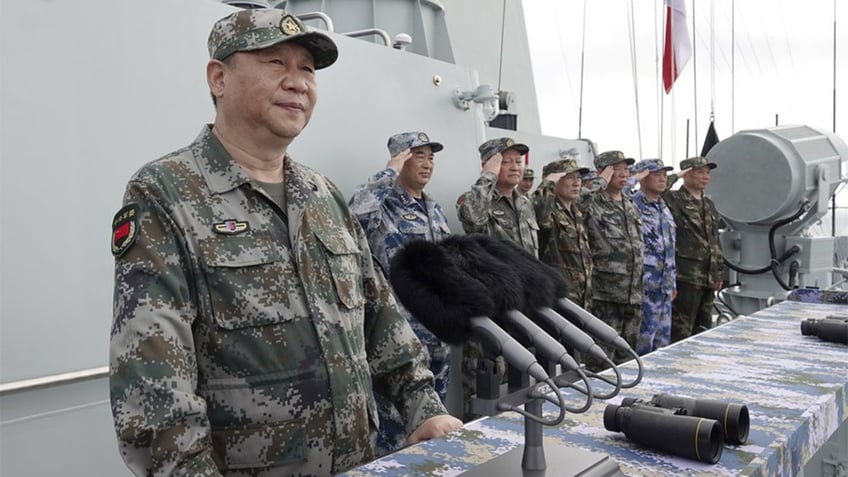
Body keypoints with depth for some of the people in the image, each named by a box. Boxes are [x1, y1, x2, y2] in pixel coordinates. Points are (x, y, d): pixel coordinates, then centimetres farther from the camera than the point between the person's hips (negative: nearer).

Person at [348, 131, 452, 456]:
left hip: (437, 331, 7)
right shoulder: (383, 205, -11)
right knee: (396, 422, 2)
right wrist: (390, 172, -24)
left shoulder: (435, 210, 13)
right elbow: (355, 212, -36)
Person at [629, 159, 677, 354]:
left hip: (665, 287, 9)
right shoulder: (633, 206, -9)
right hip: (646, 286, -9)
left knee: (663, 339, 15)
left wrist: (672, 283, 23)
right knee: (643, 340, -2)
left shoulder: (664, 208, 16)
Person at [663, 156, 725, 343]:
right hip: (686, 276, -8)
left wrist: (719, 272, 19)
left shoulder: (709, 204, 19)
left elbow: (716, 241, 23)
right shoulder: (674, 199, -6)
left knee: (703, 330, 16)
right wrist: (675, 177, -13)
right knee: (681, 331, -4)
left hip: (708, 278, 8)